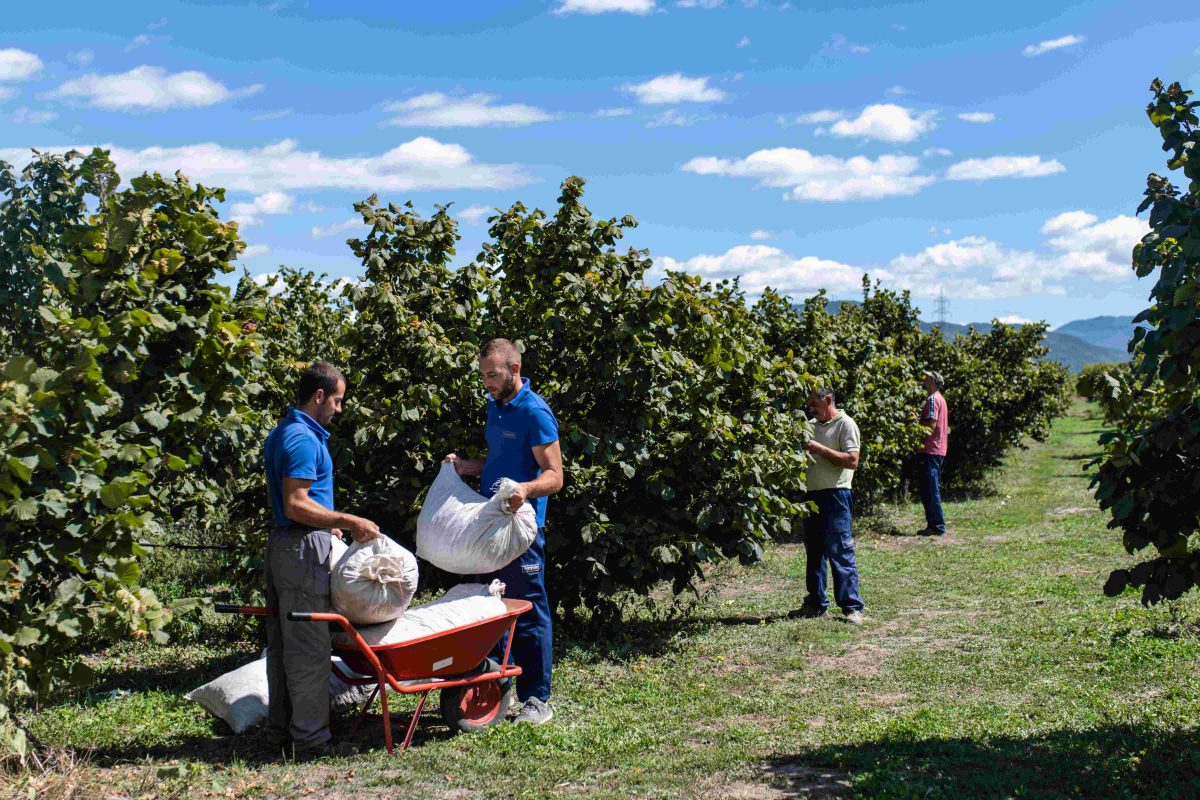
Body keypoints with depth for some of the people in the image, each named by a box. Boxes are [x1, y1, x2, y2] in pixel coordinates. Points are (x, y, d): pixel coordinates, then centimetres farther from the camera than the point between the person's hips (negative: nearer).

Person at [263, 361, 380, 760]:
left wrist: (327, 523, 26)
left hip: (282, 545, 11)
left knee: (282, 643, 15)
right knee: (308, 647, -5)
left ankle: (280, 730, 23)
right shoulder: (304, 439, -17)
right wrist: (348, 521, -19)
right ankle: (311, 741, 1)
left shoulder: (282, 433, 15)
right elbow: (296, 505, -23)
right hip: (303, 549, -11)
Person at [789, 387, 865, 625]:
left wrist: (819, 449, -17)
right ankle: (816, 603, 20)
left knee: (840, 551, -9)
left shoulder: (845, 424, -5)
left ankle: (852, 607, -5)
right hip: (812, 494, 8)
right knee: (813, 551, 12)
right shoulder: (813, 425, 17)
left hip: (835, 495, -8)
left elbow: (852, 461, -16)